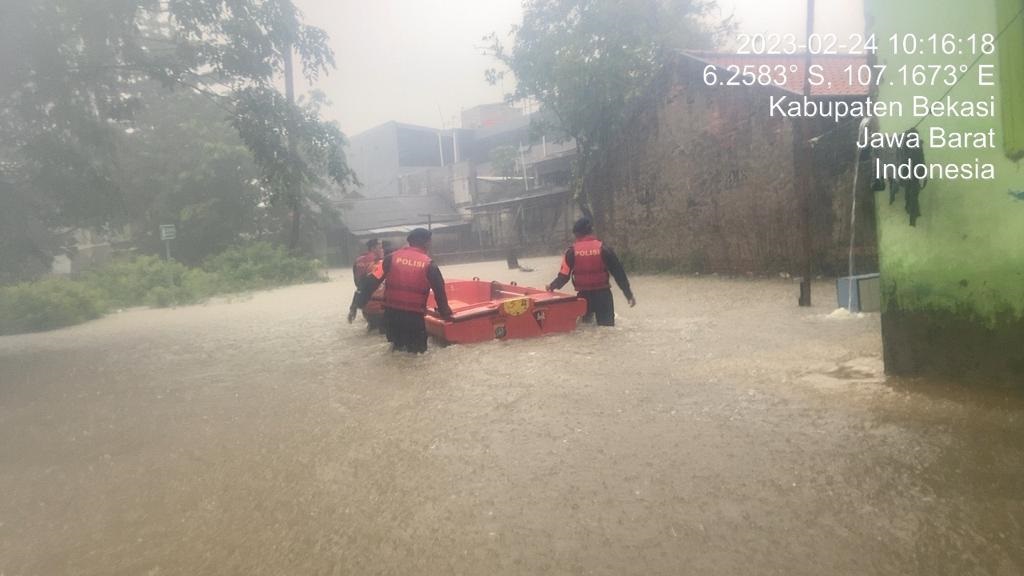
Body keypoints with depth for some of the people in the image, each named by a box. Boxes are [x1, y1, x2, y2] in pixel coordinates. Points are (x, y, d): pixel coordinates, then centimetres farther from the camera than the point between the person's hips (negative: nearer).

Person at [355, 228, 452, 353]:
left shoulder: (392, 257, 3)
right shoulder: (429, 264, -3)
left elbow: (371, 281, -1)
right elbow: (440, 292, 1)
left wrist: (359, 304, 2)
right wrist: (445, 312, 14)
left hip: (391, 312, 3)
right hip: (414, 315, -3)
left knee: (396, 341, 29)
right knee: (418, 347, 15)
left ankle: (397, 343, 11)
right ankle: (413, 346, -3)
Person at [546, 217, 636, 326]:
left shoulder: (572, 251, -3)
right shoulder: (603, 248, -4)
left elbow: (564, 276, -3)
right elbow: (618, 272, -3)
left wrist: (552, 285, 16)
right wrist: (629, 294, 2)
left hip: (584, 295, 1)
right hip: (603, 294, 0)